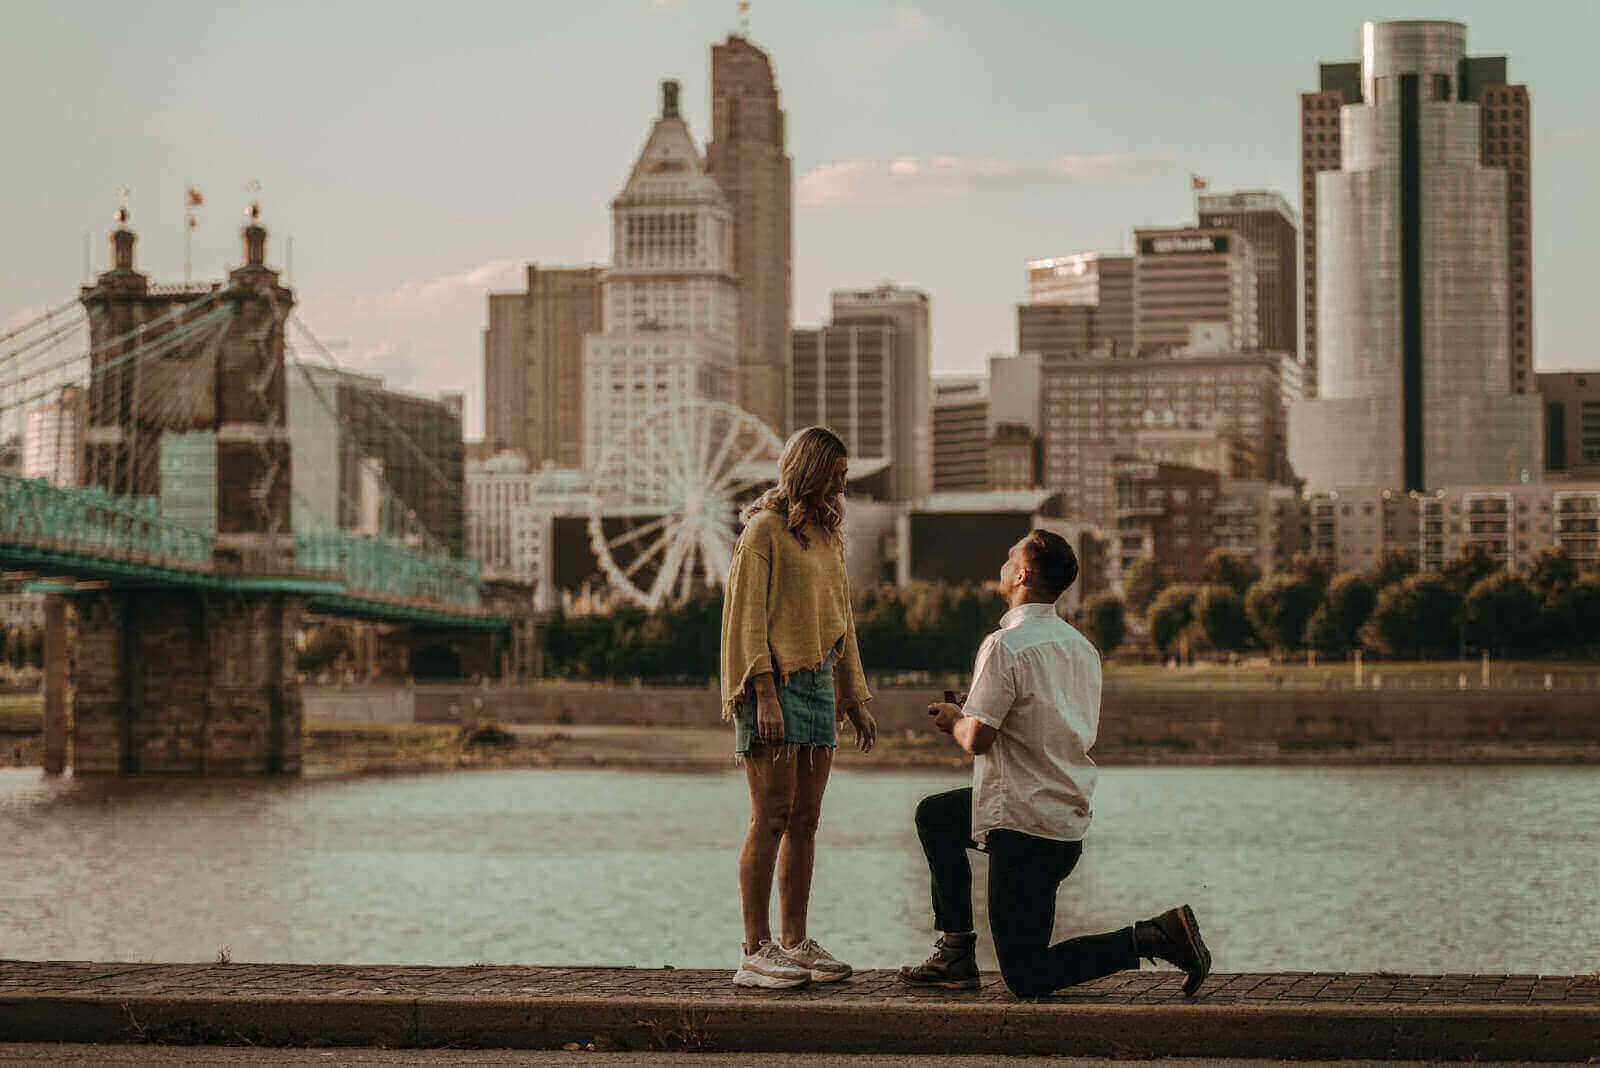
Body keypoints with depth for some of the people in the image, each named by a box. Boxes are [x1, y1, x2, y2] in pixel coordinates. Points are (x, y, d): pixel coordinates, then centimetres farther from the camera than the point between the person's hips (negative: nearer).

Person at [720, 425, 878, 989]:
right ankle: (755, 952, -7)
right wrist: (765, 694, -19)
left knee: (805, 821, 7)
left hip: (817, 683, 8)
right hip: (774, 684, -8)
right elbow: (746, 615, -11)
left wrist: (856, 699, 20)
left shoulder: (826, 533, 18)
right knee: (772, 818, -9)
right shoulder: (764, 529, -7)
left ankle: (795, 944, 11)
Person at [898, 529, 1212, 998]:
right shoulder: (1082, 647, 8)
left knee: (1026, 977, -1)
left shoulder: (1005, 645, -17)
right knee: (934, 815, 28)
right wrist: (973, 713, 17)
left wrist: (956, 718, 3)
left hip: (1025, 827, -9)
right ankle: (956, 952, 25)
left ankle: (1152, 939, -13)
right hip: (1071, 817, 9)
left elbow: (977, 739, -21)